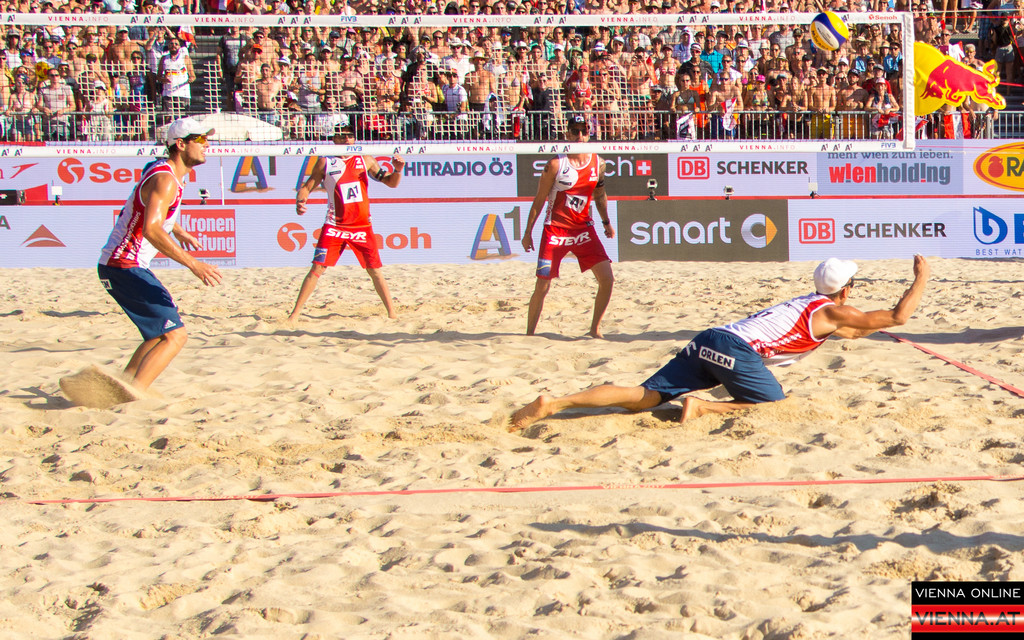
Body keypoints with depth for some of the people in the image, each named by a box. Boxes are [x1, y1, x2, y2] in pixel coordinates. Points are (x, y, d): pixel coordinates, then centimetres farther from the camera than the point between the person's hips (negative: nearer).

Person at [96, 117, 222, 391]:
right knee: (175, 335, -15)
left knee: (162, 333, 22)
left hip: (116, 265, 10)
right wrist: (193, 264, -34)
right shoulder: (165, 180, -18)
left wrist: (179, 232, 48)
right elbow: (151, 229, -32)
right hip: (125, 267, -10)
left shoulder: (162, 169, 14)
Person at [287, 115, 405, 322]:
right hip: (334, 226, -1)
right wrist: (300, 200, -17)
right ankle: (295, 314, -2)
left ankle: (392, 313, 15)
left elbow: (390, 182, 10)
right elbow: (307, 186, 4)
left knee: (375, 271, 5)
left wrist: (398, 170, -11)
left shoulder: (365, 160, 6)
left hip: (362, 226, 2)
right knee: (317, 268, -7)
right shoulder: (325, 162, 1)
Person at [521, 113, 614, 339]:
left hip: (584, 229, 4)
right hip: (555, 231, -4)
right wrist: (528, 232, -5)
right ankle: (529, 334, 11)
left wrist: (606, 222, 20)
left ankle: (594, 329, 9)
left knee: (607, 279, -7)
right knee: (542, 286, -5)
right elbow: (539, 200, -5)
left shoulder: (598, 163, 3)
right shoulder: (556, 164, -10)